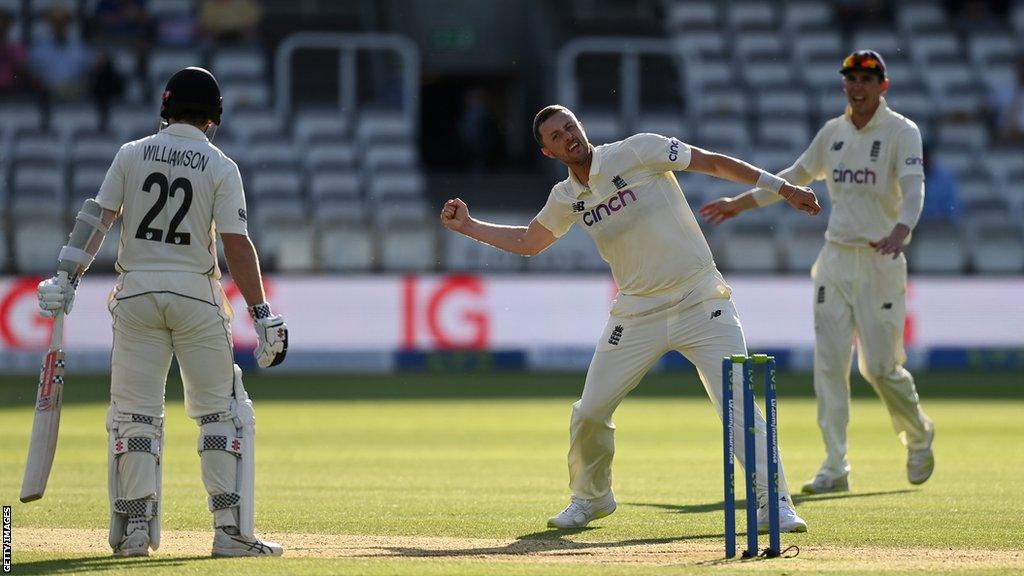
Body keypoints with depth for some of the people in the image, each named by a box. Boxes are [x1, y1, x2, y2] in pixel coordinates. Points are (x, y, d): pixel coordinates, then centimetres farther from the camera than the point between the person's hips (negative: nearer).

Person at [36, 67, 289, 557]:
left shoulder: (131, 154, 4)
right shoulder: (220, 168, -3)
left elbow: (97, 218, -1)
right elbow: (237, 246, -8)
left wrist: (66, 277, 0)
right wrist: (262, 315, -7)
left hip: (136, 292, 2)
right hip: (196, 296, -2)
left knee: (134, 411, 7)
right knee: (223, 411, 6)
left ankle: (134, 529, 3)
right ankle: (232, 530, 0)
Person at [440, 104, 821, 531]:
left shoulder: (638, 152, -8)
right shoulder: (566, 198, 7)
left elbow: (713, 163, -6)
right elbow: (527, 243, 24)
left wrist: (782, 188, -8)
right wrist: (468, 226, 17)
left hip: (700, 304, -4)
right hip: (637, 316, 4)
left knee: (738, 406, -15)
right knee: (589, 413, 4)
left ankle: (773, 501, -7)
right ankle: (591, 498, 28)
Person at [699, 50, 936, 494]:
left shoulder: (901, 132, -6)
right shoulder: (833, 132, 12)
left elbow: (913, 187, -22)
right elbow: (796, 176, 25)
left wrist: (901, 230, -42)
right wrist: (739, 204, 27)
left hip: (880, 260, -5)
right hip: (835, 257, 5)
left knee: (879, 366, -7)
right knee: (829, 362, -3)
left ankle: (919, 436, 22)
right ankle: (835, 468, -2)